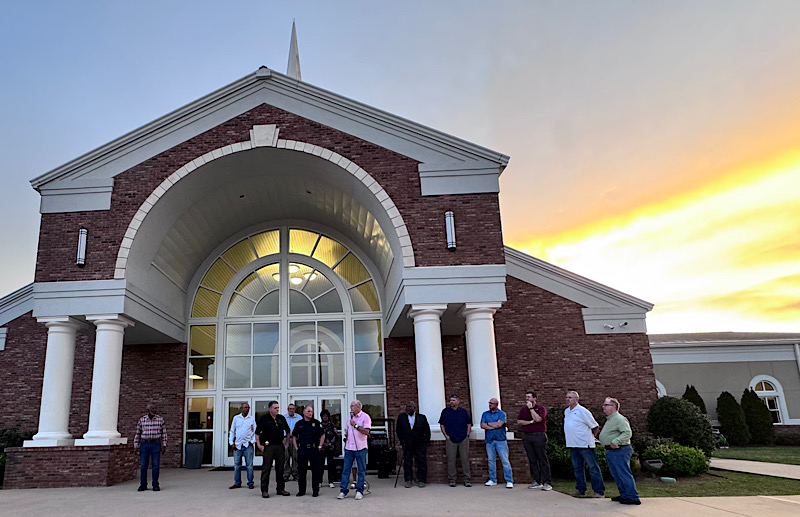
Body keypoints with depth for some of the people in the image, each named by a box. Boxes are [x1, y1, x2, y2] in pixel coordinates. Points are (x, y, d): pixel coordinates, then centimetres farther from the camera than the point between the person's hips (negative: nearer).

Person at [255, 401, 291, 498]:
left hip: (280, 446, 4)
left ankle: (280, 488, 17)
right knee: (266, 469, -1)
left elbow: (287, 431, 20)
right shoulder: (264, 419, -1)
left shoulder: (281, 418, 9)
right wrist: (259, 445, -4)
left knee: (280, 468, 8)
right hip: (268, 446, -4)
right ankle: (264, 490, 6)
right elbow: (257, 433, 2)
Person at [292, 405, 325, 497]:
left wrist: (319, 446, 0)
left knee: (316, 471, 0)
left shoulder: (316, 423, 3)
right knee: (301, 471, 6)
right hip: (302, 450, 2)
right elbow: (294, 436, 16)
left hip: (314, 449, -2)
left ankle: (315, 491, 9)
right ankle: (301, 490, 17)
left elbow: (322, 435, 6)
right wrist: (296, 447, 7)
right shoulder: (299, 424, 8)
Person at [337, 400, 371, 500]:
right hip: (349, 448, 6)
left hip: (360, 448, -5)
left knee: (361, 471, 2)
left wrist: (356, 425, -18)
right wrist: (346, 443, 16)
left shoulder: (365, 417, -6)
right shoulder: (350, 417, 14)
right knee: (345, 470, 4)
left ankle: (359, 491, 10)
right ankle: (343, 491, 8)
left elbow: (366, 432, -16)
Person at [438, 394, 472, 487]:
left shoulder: (463, 412, 7)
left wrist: (467, 435, 3)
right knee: (451, 460, -1)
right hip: (450, 440, 0)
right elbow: (441, 425, 8)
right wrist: (446, 436, -1)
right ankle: (452, 480, 9)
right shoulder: (445, 411, 5)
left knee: (465, 459, 1)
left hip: (463, 439, 1)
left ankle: (466, 480, 9)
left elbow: (469, 424, 13)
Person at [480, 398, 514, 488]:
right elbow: (482, 425, -2)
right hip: (489, 440, 4)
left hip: (501, 440, -4)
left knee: (505, 460, -6)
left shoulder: (502, 413, 0)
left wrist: (488, 423, -3)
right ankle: (492, 479, 19)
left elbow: (499, 424, -15)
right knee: (491, 460, 9)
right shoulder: (485, 414, 11)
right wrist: (494, 426, -9)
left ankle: (509, 481, -4)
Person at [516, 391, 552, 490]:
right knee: (532, 460, 7)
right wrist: (530, 422, -8)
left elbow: (538, 419, -18)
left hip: (539, 435, -5)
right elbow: (518, 421, 4)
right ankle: (536, 481, 14)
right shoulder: (523, 409, 14)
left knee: (542, 459, -5)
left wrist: (531, 408, -12)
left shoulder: (541, 408, -1)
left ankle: (547, 482, -3)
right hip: (526, 436, 5)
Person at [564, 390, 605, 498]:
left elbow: (595, 426, -6)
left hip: (585, 445, -8)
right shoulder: (566, 411, 11)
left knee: (593, 468, -1)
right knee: (578, 468, 13)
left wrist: (591, 437, 4)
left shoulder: (582, 411, -12)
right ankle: (580, 490, 21)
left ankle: (599, 491, 3)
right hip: (573, 445, 8)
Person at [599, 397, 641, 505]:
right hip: (611, 451, 11)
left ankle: (633, 497, -5)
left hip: (619, 451, -11)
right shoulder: (609, 419, 19)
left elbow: (627, 433, -25)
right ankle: (624, 495, 23)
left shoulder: (619, 419, -14)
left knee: (624, 474, -8)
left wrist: (615, 442, -28)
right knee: (617, 475, 15)